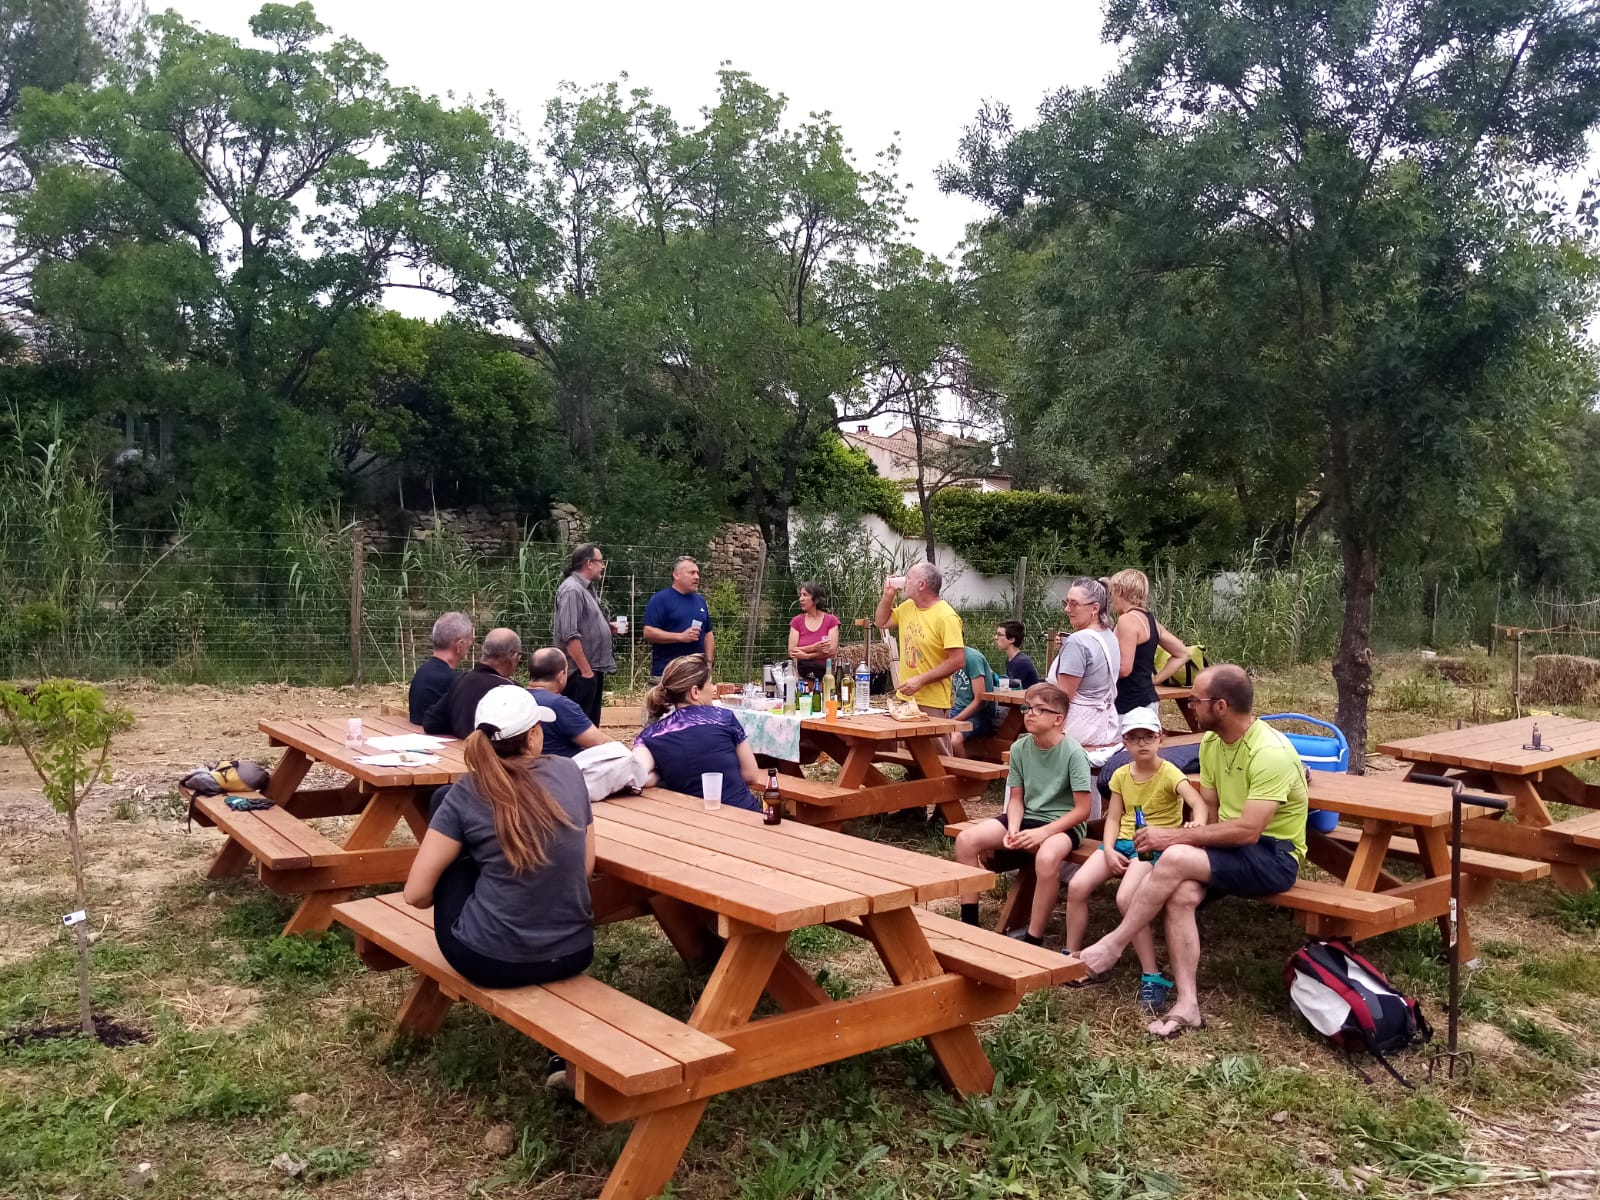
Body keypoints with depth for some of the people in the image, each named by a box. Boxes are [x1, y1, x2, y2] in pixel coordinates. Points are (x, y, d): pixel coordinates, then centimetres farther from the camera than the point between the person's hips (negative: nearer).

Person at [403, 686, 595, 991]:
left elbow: (417, 893, -8)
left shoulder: (467, 793, -11)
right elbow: (586, 867, 7)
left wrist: (446, 899, 14)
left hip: (493, 960, -3)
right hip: (574, 954, 4)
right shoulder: (569, 772, -2)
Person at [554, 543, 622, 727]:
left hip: (594, 669, 10)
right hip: (581, 673, -10)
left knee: (591, 724, 17)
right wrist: (586, 670, -23)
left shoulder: (586, 588, 14)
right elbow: (569, 635, -23)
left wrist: (607, 627, 8)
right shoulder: (572, 590, -16)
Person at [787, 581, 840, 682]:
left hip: (824, 673, -1)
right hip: (801, 675, 1)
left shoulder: (831, 620, 2)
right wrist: (814, 648, -17)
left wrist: (806, 656, -13)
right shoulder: (796, 621, 7)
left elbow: (832, 651, -7)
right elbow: (791, 652, -2)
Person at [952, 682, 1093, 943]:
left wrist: (1043, 833, -23)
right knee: (966, 840, -12)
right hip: (1028, 817, 6)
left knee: (1047, 857, -39)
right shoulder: (1020, 748, 0)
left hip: (1064, 823, -6)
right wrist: (1013, 829, -13)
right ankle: (969, 923, -2)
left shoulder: (1073, 753, -15)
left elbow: (1082, 809, -15)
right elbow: (1016, 798, 6)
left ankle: (1033, 940, -23)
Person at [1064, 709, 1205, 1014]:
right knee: (1077, 885, -14)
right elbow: (1113, 819, 10)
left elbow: (1197, 802, -25)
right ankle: (1072, 958, 4)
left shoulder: (1168, 773, -9)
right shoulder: (1121, 775, 9)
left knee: (1126, 898, -30)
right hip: (1123, 842, 6)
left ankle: (1152, 977, -18)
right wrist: (1108, 851, -7)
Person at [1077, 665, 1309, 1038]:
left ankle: (1112, 946, -14)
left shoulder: (1270, 753, -23)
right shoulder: (1211, 741, 3)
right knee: (1181, 895, -24)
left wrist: (1174, 836, -24)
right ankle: (1187, 1004, -20)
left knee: (1174, 859, -29)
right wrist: (1184, 840, -11)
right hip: (1230, 847, 7)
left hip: (1273, 856, -7)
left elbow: (1247, 831, -27)